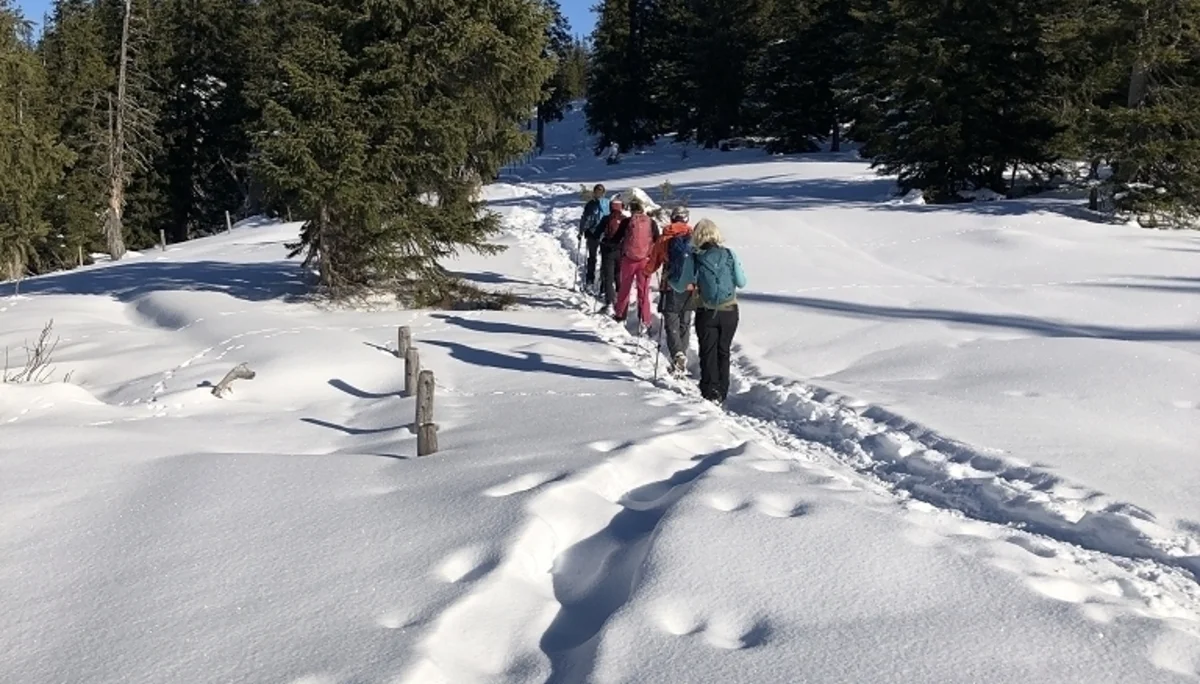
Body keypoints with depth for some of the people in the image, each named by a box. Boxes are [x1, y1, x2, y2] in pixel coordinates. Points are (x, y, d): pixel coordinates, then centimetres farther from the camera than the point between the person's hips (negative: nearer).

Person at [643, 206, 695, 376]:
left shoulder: (664, 239, -3)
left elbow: (652, 263, 6)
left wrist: (646, 273, 26)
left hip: (671, 288, -2)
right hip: (690, 288, 2)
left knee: (671, 325, 1)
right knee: (684, 324, 14)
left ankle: (677, 354, -24)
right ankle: (681, 361, 18)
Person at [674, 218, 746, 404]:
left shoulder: (693, 258, -10)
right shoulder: (729, 254, -6)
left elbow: (683, 286, -3)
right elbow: (741, 283, -2)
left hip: (706, 313, -2)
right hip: (729, 311, 2)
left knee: (708, 353, 9)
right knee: (723, 352, 15)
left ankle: (710, 394, 4)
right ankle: (722, 393, 21)